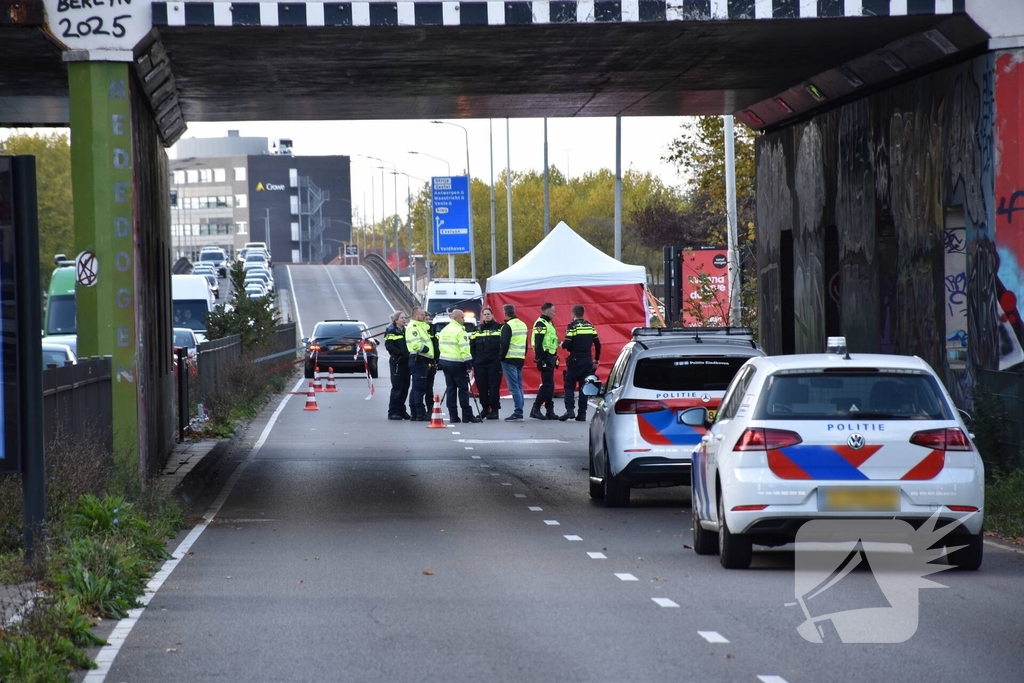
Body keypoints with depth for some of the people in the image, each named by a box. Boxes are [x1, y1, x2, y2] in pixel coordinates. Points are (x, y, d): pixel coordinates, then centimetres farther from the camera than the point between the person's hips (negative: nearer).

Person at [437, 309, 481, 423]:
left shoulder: (444, 330, 14)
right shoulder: (459, 330, -13)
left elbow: (440, 346, 18)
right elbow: (464, 349, -17)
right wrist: (469, 364, -14)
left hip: (445, 362, 8)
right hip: (457, 363, -8)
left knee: (450, 388, 9)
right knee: (463, 389, -3)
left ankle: (453, 415, 8)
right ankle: (467, 415, -4)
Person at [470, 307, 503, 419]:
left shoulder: (499, 328, 3)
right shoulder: (477, 330, 12)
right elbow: (472, 347, 12)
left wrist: (501, 358, -8)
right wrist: (473, 361, 4)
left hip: (494, 363, -4)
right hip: (480, 364, 4)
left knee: (494, 386, -6)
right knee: (481, 387, 4)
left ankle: (494, 410, -1)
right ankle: (485, 409, 13)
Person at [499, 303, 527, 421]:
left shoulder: (507, 326, -11)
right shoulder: (523, 325, 14)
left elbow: (504, 344, -17)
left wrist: (501, 356, -6)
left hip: (509, 360, -8)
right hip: (520, 359, 8)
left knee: (514, 387, -9)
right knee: (519, 386, 12)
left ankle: (517, 412, -13)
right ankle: (519, 411, 13)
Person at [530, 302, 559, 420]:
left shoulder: (549, 323, 19)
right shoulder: (541, 324, -12)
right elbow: (538, 344, -19)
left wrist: (554, 357, 19)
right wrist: (541, 359, -23)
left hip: (550, 357, 10)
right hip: (545, 357, -10)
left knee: (550, 385, 11)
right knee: (547, 384, -11)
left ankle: (550, 411, 14)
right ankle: (535, 409, -10)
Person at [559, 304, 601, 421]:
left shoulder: (573, 326, -8)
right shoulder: (590, 326, 9)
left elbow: (567, 344, -15)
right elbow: (597, 344, 10)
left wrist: (562, 344, 9)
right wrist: (596, 360, 20)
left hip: (575, 360, -5)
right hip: (587, 361, 5)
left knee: (569, 385, 2)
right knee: (584, 387, 7)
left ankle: (570, 410, -13)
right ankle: (582, 414, 5)